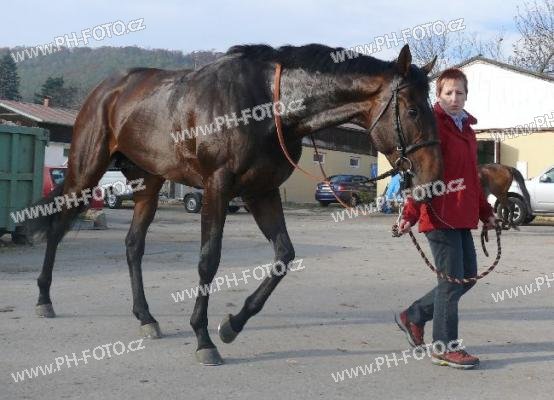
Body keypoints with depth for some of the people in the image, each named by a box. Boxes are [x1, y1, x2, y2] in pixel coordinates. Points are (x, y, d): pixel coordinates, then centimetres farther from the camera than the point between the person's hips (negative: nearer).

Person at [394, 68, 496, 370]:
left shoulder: (467, 129, 17)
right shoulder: (433, 127, -8)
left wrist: (485, 212, 26)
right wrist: (410, 214, -22)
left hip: (463, 218, 9)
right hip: (440, 217, -9)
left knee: (468, 276, 14)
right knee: (452, 280, -2)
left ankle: (413, 316, 26)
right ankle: (444, 347, 11)